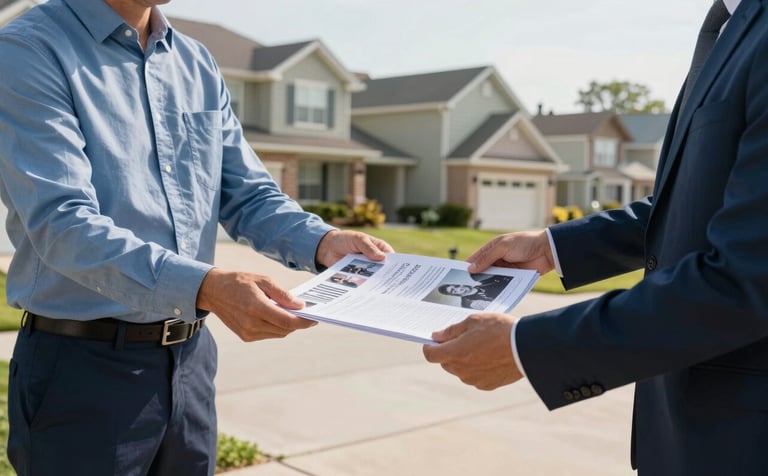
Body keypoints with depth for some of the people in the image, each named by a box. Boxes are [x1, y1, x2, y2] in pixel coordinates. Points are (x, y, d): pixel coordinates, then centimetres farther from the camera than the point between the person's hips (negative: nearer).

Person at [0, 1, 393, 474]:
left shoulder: (198, 64, 9)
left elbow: (249, 195, 6)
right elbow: (61, 224, -22)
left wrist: (323, 242, -14)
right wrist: (207, 288, -35)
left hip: (191, 356, 6)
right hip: (84, 364, -6)